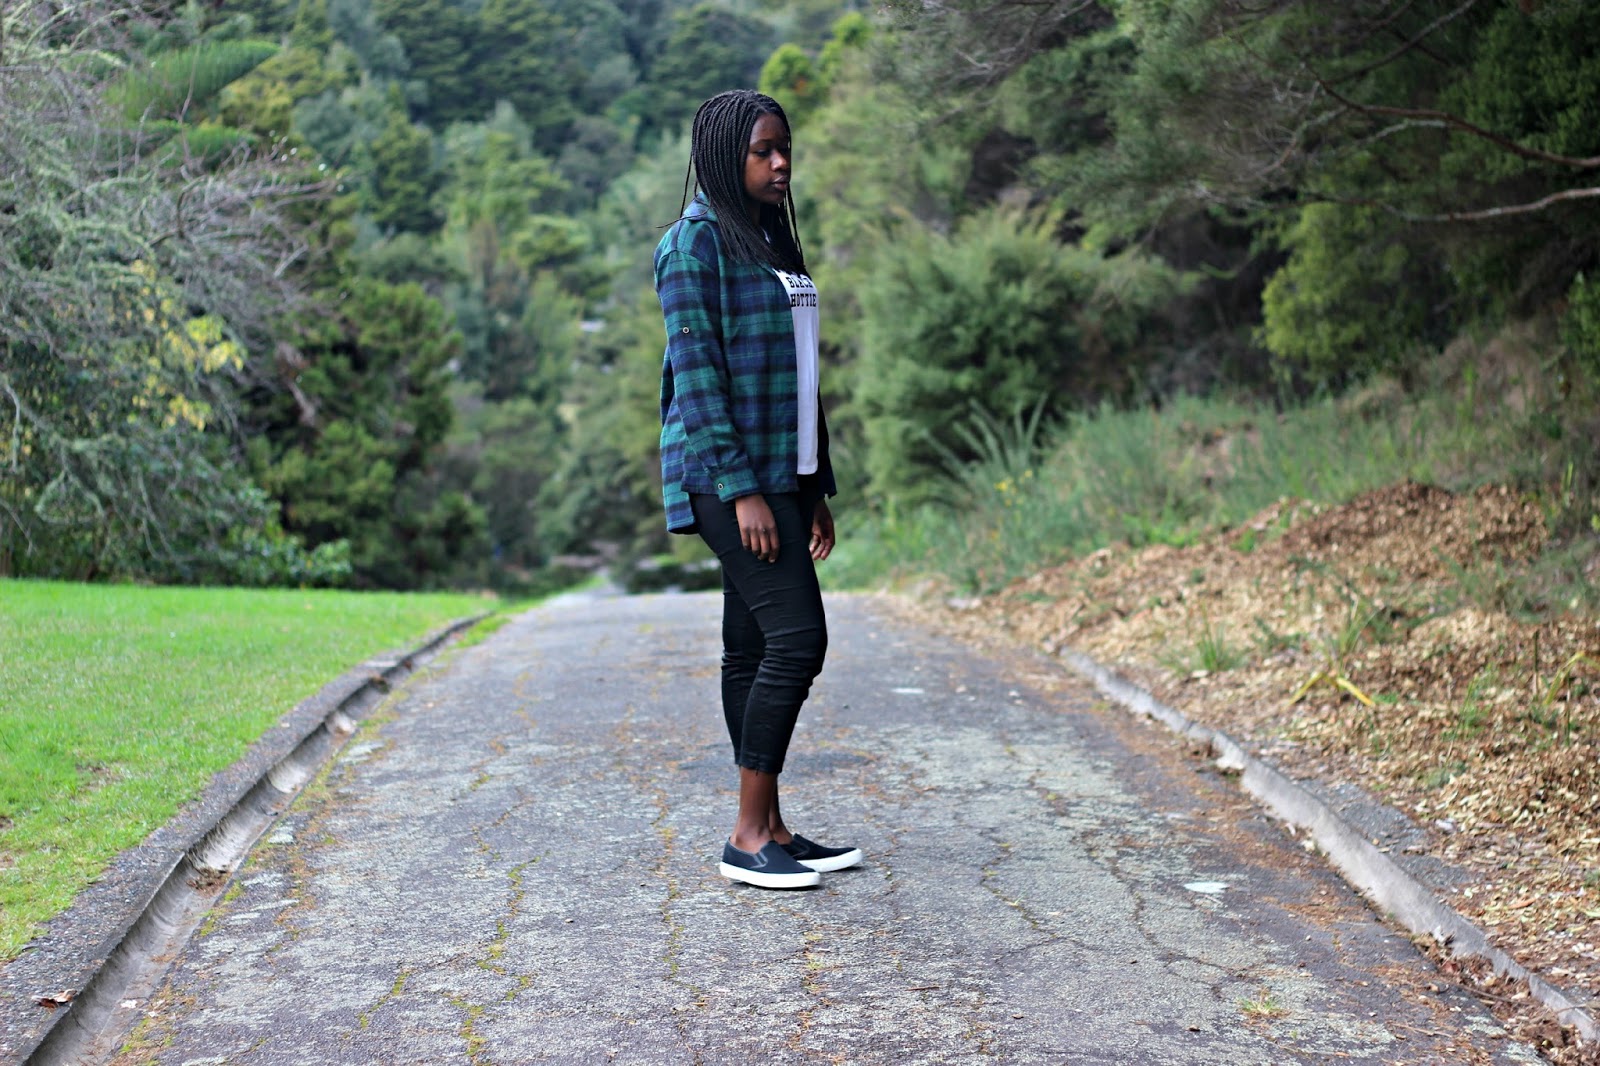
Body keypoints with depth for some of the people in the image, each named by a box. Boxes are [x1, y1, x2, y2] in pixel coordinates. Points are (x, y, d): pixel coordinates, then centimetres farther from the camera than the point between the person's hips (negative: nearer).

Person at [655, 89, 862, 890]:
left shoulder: (771, 241, 18)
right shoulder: (696, 239, -9)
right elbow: (695, 372, -15)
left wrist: (815, 488, 17)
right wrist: (742, 489, -20)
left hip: (778, 473, 9)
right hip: (728, 475, -9)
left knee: (755, 650, 9)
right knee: (797, 639, -14)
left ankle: (769, 830, 13)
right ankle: (748, 836, -7)